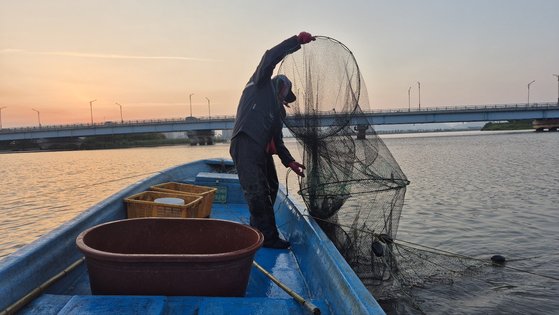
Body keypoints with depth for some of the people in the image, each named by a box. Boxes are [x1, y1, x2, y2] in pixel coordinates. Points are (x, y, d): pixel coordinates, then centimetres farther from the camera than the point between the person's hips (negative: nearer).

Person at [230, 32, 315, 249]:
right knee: (257, 192, -10)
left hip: (263, 150, 9)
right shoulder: (261, 83, 11)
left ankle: (257, 230, 20)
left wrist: (289, 161, 14)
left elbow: (277, 140, 24)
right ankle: (268, 237, -7)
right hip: (245, 145, -9)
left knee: (270, 189, 9)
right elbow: (270, 58, -5)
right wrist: (297, 41, -8)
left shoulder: (279, 110, 28)